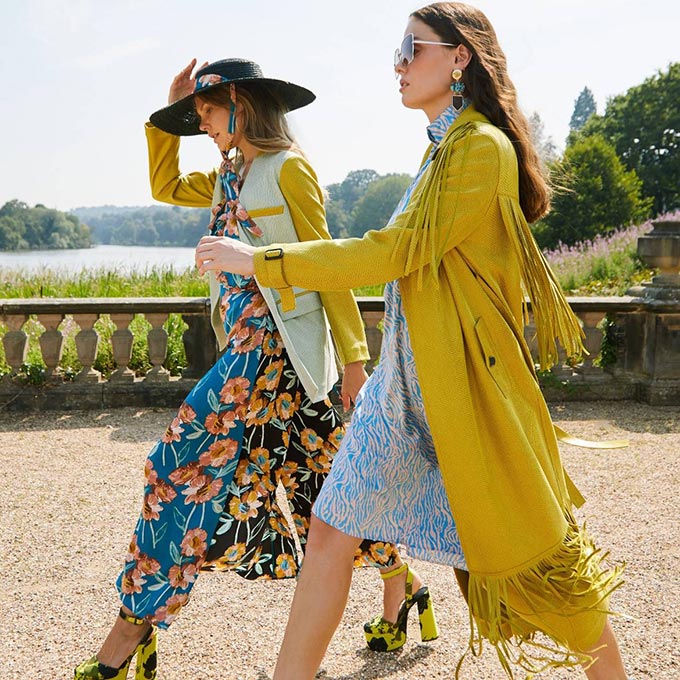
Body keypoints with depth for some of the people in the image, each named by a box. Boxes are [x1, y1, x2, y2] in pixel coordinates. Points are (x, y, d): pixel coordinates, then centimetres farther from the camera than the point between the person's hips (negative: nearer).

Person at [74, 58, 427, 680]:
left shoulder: (287, 168, -8)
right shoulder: (229, 177, 17)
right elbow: (166, 186, 32)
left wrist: (352, 354, -13)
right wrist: (168, 115, 22)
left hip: (275, 344, -9)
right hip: (249, 344, 9)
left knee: (185, 463, -9)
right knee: (317, 473, 13)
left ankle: (132, 629, -1)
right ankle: (400, 584, 25)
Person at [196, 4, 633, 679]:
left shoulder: (484, 147, -13)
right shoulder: (442, 148, 15)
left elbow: (398, 250, -20)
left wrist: (260, 260, -19)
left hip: (463, 379, -8)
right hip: (403, 378, 9)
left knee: (531, 546, 4)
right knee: (331, 527, 4)